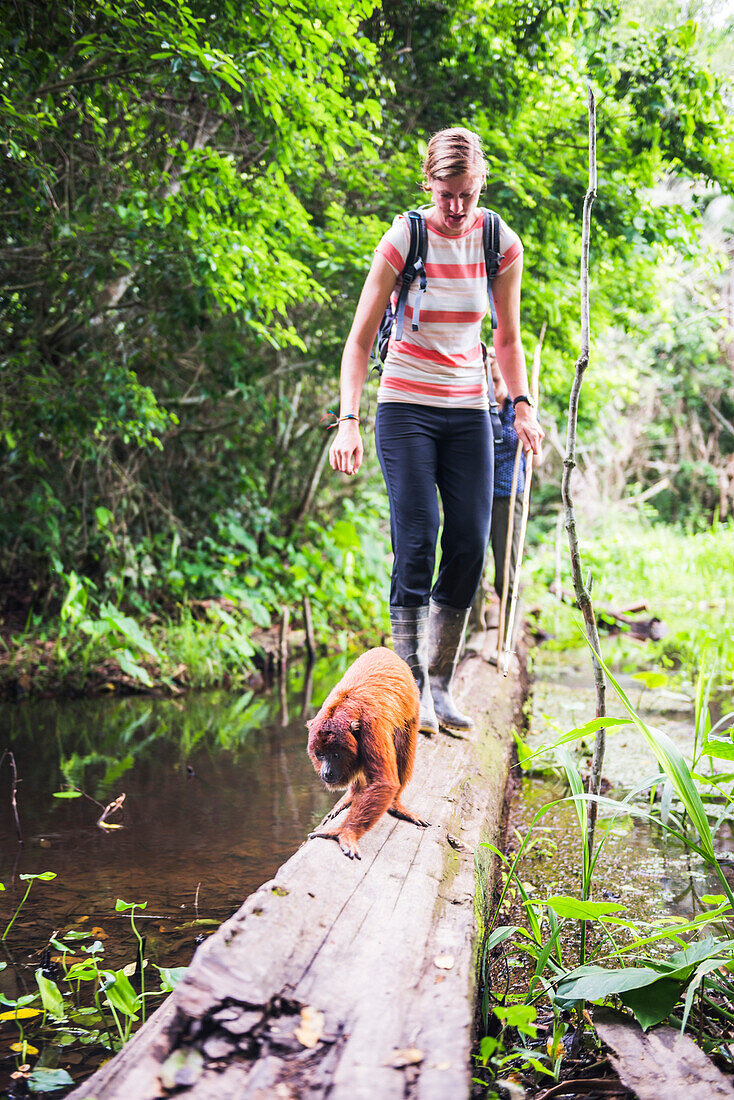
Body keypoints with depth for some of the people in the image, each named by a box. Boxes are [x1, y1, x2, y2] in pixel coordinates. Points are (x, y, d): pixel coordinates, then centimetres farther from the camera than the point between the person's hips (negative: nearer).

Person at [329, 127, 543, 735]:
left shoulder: (502, 245, 0)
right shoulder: (402, 241, -9)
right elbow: (360, 339, -6)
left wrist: (523, 404, 0)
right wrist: (348, 420, -15)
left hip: (468, 412, 3)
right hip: (406, 408, -3)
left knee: (470, 547, -3)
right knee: (416, 545, -13)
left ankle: (440, 683, 9)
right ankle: (412, 690, -6)